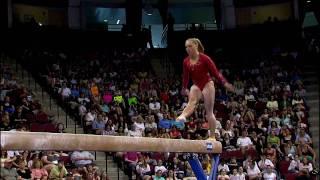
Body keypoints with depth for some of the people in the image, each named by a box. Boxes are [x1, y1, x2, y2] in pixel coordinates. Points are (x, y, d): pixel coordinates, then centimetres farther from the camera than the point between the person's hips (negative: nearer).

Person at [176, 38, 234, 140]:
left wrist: (225, 83, -15)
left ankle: (212, 136, 4)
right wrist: (184, 89, 25)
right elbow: (186, 76, 15)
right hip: (196, 85, 3)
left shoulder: (204, 58, -12)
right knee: (192, 101, -30)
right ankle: (182, 117, -58)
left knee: (209, 111, 0)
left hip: (207, 84, -3)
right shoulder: (186, 61, 1)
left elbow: (215, 72, -10)